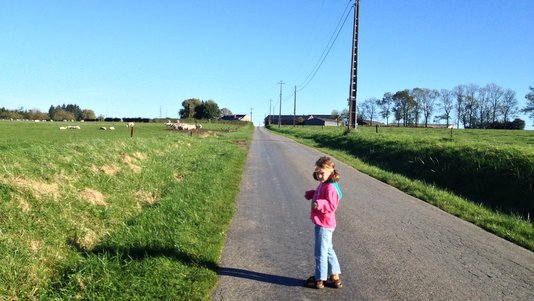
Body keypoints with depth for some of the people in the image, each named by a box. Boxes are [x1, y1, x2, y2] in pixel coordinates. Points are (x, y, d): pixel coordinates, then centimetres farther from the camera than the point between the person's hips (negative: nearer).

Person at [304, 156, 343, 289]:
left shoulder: (330, 187, -22)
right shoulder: (323, 184, 9)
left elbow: (331, 206, -26)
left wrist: (319, 204, -40)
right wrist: (310, 194, 12)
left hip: (324, 224, -11)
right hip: (322, 223, 11)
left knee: (320, 252, 2)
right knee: (328, 250, 18)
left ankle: (319, 280, 16)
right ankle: (335, 278, 29)